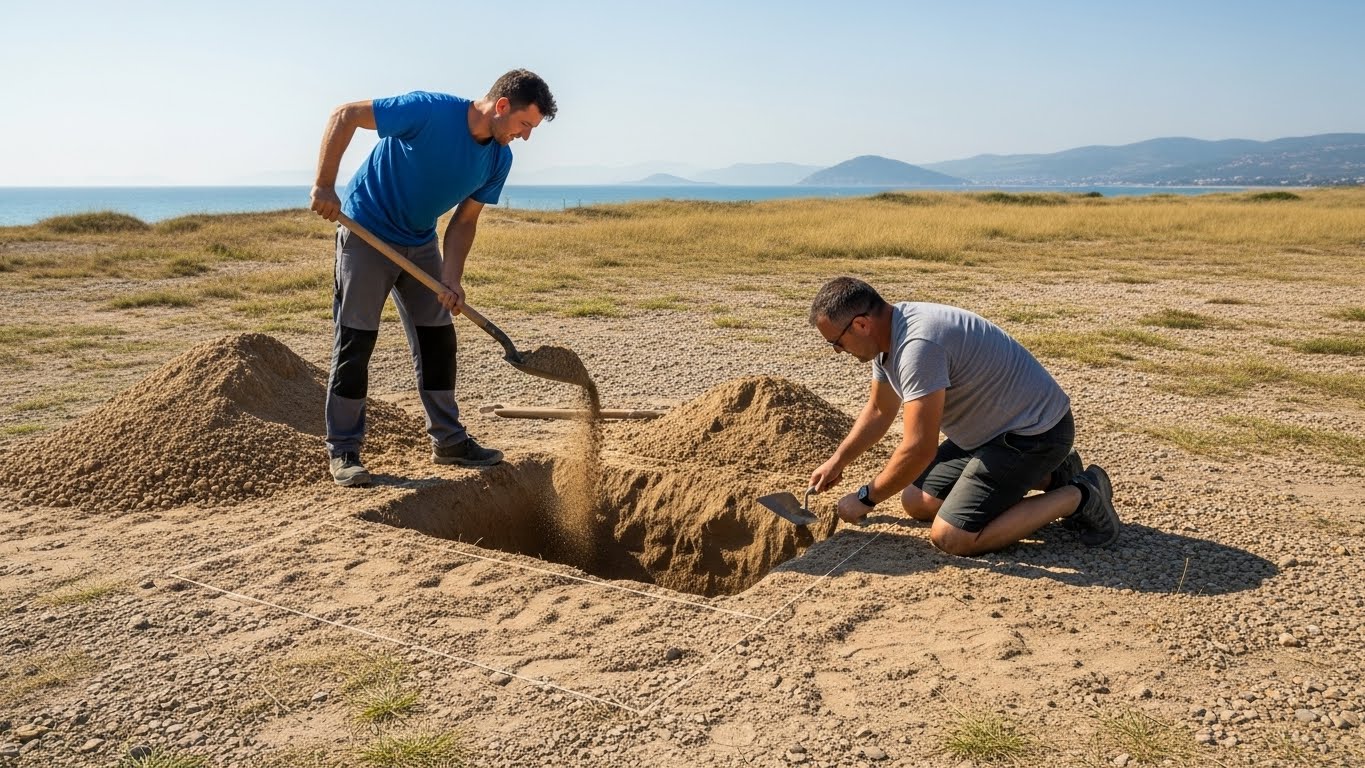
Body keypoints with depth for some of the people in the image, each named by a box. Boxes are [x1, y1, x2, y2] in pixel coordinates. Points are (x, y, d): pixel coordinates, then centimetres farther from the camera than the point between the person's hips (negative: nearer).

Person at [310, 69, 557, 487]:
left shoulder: (499, 159, -5)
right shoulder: (430, 110, -25)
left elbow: (464, 221, -1)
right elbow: (345, 115, -21)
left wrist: (451, 278, -15)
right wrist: (325, 187, -25)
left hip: (420, 241, 7)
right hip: (366, 232, -7)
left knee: (437, 338, 7)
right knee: (355, 340, -4)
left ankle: (448, 440, 19)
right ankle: (343, 451, 6)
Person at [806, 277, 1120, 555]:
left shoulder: (917, 345, -31)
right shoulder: (888, 334, 1)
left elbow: (918, 450, -29)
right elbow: (879, 411, 19)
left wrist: (865, 498, -16)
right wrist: (837, 461, 16)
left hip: (1035, 432, -10)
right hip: (994, 429, 10)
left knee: (950, 537, -16)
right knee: (917, 502, 11)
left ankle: (1077, 497, -2)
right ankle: (1049, 476, 17)